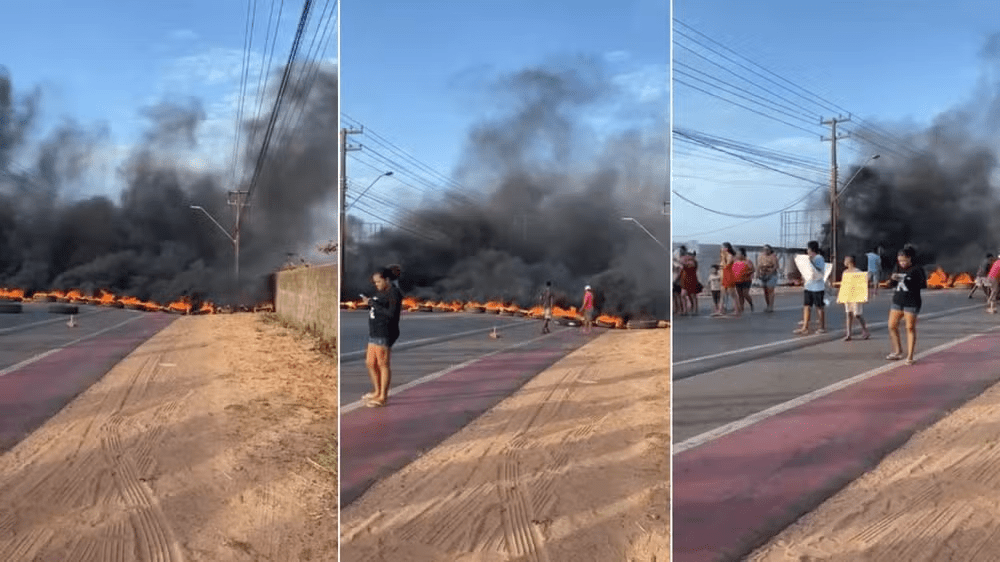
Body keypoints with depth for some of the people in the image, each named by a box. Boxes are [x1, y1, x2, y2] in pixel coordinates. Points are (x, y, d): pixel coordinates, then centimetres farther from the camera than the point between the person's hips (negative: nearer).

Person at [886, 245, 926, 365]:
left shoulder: (917, 269, -7)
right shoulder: (897, 269, 10)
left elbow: (923, 285, -10)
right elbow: (892, 284, 18)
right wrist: (893, 279, -3)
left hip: (912, 302, -6)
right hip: (897, 301, 6)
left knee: (910, 328, -2)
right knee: (892, 326, 6)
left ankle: (910, 356, 4)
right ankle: (898, 351, 22)